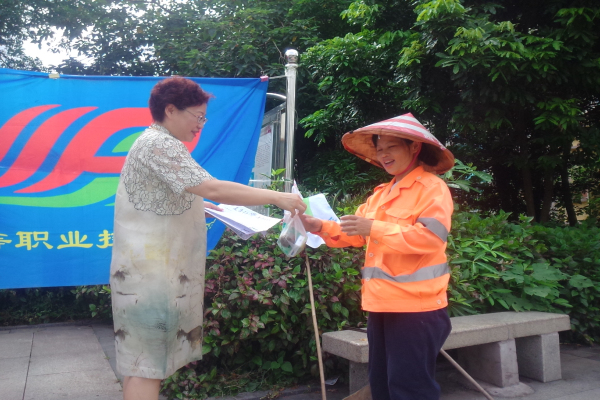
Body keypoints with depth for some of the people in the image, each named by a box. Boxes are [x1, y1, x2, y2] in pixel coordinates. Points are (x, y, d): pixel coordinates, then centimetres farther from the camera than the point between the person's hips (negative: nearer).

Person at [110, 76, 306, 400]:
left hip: (152, 268, 10)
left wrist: (198, 204, 18)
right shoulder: (160, 144, -16)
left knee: (140, 360, 15)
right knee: (147, 363, -5)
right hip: (151, 271, -10)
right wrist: (277, 198, -21)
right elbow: (213, 189, -26)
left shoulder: (153, 142, 17)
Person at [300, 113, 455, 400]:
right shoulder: (382, 193, 19)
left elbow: (429, 237, -21)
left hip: (415, 306, -9)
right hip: (382, 305, 9)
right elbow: (355, 233, 16)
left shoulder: (432, 187, -8)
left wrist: (374, 228, -26)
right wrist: (321, 227, -1)